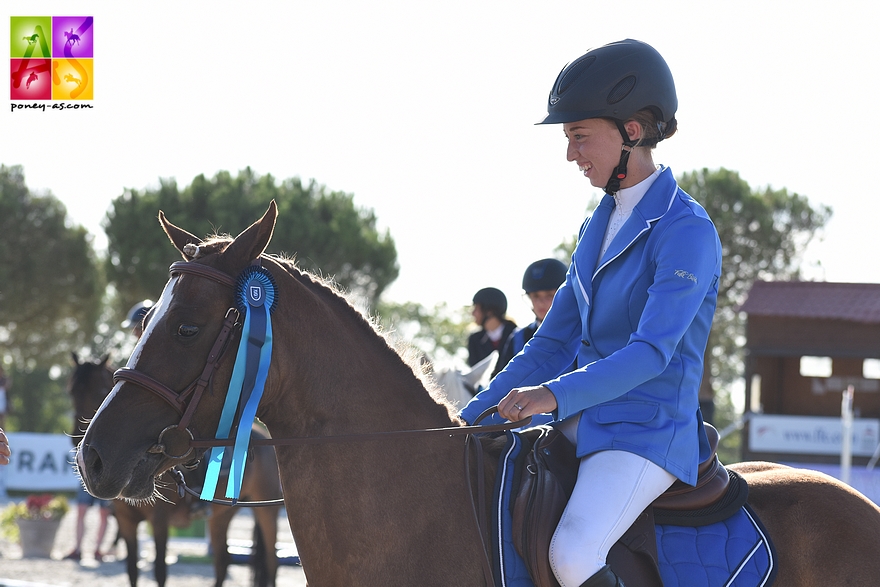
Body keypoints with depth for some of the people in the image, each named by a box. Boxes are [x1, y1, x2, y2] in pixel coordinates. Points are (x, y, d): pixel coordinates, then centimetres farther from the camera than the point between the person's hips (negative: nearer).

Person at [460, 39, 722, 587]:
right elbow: (553, 344, 16)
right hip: (585, 425, 9)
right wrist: (468, 419, 8)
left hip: (650, 433, -9)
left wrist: (557, 395, -36)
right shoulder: (601, 224, 13)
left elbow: (652, 351, -24)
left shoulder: (687, 230, -13)